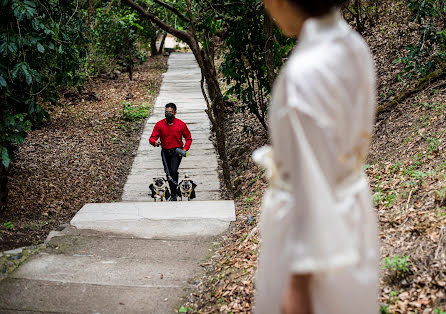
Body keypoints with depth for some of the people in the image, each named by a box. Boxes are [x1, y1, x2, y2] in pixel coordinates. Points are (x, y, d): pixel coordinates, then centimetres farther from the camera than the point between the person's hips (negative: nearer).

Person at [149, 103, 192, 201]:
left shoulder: (181, 124, -6)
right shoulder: (159, 124, -3)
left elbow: (188, 138, 5)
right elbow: (152, 138, -4)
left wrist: (185, 149, -10)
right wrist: (154, 142, -29)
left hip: (177, 152, -3)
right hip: (165, 152, 3)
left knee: (173, 171, -21)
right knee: (168, 173, 13)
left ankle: (173, 195, -17)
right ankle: (173, 191, 33)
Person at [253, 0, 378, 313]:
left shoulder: (304, 74, -29)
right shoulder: (354, 47, -4)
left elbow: (312, 184, -26)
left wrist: (299, 284, -18)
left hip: (313, 226, -8)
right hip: (355, 211, 8)